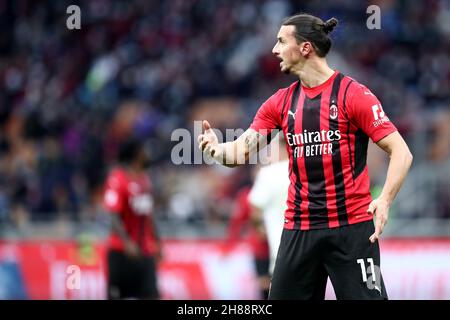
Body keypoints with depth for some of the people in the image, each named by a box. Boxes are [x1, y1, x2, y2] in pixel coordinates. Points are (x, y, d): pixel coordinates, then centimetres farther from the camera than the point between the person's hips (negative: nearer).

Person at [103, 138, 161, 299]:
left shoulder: (144, 179, 12)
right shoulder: (118, 179, -12)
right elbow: (114, 216, -19)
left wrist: (156, 242, 17)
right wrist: (127, 242, -30)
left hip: (146, 250, 7)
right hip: (122, 251, -7)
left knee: (150, 295, 1)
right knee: (116, 296, 0)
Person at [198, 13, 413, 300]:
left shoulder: (353, 94, -7)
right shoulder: (281, 102, 10)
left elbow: (401, 152, -9)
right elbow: (242, 152, 7)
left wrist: (385, 200, -24)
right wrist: (217, 149, -16)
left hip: (351, 226, -5)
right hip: (299, 229, 5)